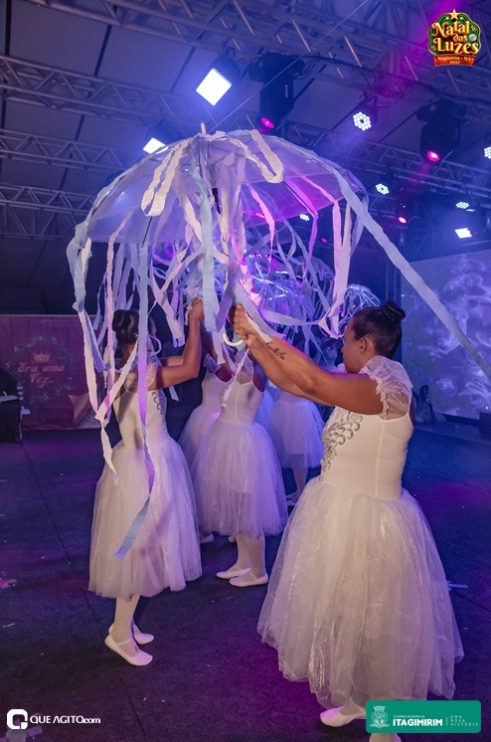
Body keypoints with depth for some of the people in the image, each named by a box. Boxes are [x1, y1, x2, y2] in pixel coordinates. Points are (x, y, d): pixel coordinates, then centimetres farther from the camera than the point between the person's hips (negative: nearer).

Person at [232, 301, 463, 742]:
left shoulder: (388, 389, -23)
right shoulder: (354, 388, 4)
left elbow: (312, 380, -36)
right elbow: (292, 382, 6)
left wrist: (266, 336, -26)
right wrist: (252, 340, 3)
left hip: (366, 521, -9)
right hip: (338, 512, 9)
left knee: (370, 624, 11)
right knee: (344, 615, 23)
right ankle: (357, 700, 47)